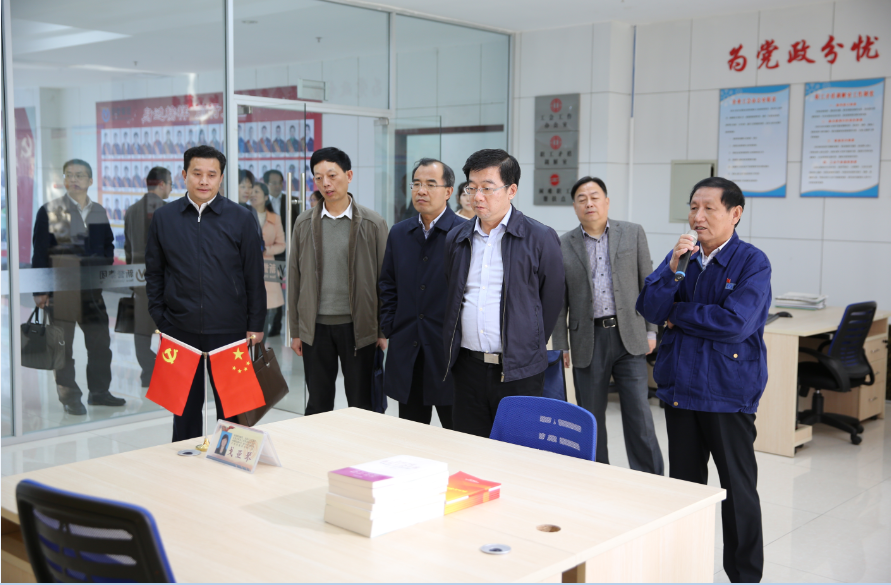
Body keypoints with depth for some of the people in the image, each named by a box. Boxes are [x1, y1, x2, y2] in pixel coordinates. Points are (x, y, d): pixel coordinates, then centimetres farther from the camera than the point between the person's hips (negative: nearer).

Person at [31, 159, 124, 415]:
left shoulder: (99, 212, 10)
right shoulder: (49, 211, -2)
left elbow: (108, 246, 16)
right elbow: (40, 253, -4)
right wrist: (40, 291, -9)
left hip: (93, 289, 4)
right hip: (60, 290, -4)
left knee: (100, 341, 8)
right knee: (63, 345, 3)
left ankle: (99, 391, 21)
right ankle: (69, 397, 11)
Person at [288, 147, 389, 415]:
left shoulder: (372, 224, -2)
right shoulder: (305, 223, 5)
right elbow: (295, 278, 8)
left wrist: (385, 330, -5)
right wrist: (295, 330, 5)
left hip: (358, 326, -2)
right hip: (316, 326, 2)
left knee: (362, 407, 6)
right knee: (317, 407, 11)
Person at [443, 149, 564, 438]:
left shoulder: (540, 238, -4)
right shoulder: (456, 238, 10)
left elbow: (552, 300, 2)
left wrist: (530, 346, 6)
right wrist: (454, 349, 14)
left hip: (519, 372, -4)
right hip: (467, 367, 4)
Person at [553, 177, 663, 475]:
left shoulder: (633, 233, 6)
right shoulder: (564, 245, 5)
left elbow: (648, 285, 7)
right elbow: (559, 300, 7)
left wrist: (651, 331, 1)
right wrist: (560, 346, 3)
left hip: (628, 336, -1)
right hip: (588, 341, 1)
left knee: (639, 413, -3)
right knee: (590, 417, 8)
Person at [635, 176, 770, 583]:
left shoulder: (752, 263, -10)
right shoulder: (681, 256, 6)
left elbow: (735, 324, -22)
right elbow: (648, 308, -3)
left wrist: (677, 314, -10)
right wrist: (673, 268, -18)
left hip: (728, 391, -5)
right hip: (679, 384, 5)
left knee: (738, 488, 6)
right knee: (684, 482, 15)